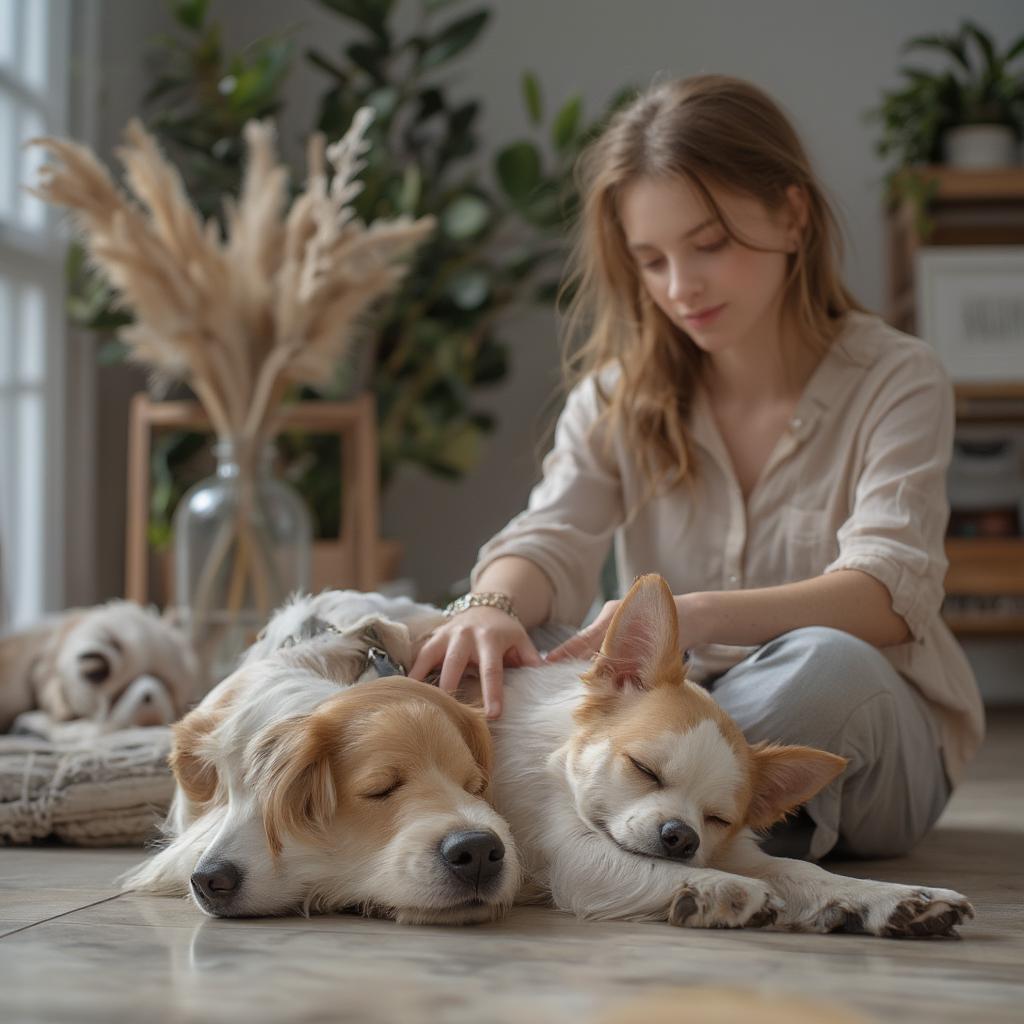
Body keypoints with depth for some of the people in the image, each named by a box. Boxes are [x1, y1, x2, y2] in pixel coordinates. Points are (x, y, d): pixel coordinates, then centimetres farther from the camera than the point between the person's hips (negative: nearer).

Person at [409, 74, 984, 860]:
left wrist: (695, 616, -38)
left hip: (874, 735, -2)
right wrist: (493, 606, -34)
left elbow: (889, 596, -20)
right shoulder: (619, 392, 6)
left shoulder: (896, 380, -6)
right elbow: (552, 539, -9)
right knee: (482, 657, -24)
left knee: (825, 664, -38)